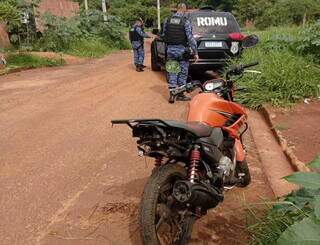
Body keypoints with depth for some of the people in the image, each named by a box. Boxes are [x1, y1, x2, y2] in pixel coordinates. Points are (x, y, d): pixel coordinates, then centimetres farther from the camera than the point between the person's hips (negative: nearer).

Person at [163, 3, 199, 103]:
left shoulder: (167, 20, 5)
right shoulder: (185, 21, -8)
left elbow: (164, 34, 10)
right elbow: (190, 38, -12)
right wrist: (195, 52, -10)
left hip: (170, 49, 4)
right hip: (182, 50, -3)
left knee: (172, 72, 8)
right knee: (183, 72, 8)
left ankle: (172, 95, 6)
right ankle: (180, 95, 15)